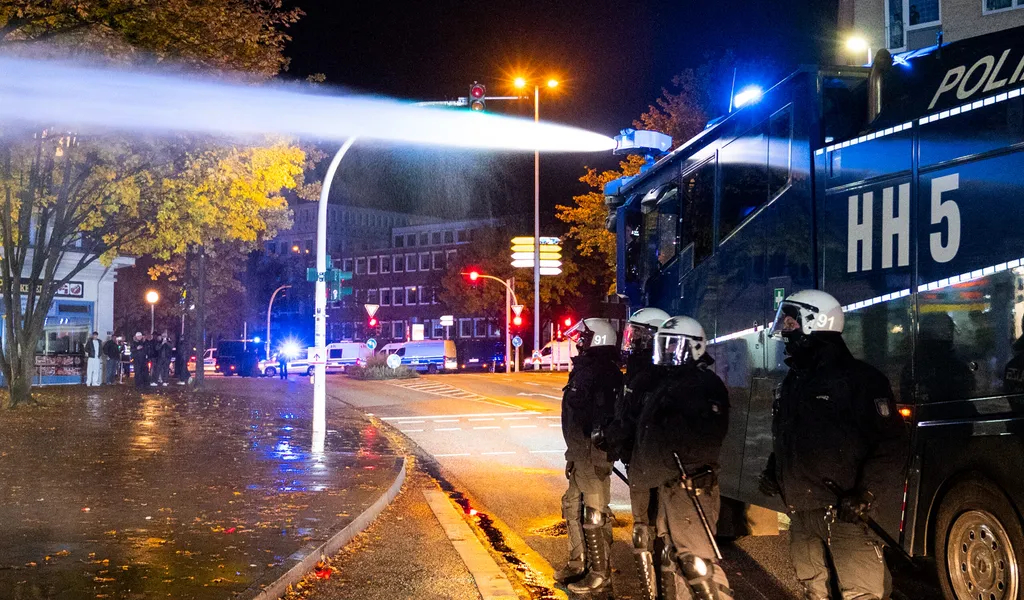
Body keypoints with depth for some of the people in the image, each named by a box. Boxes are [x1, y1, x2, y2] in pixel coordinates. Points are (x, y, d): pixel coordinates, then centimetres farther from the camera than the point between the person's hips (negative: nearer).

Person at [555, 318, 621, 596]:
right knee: (573, 506, 20)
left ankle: (600, 575, 5)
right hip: (580, 453, 11)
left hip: (593, 454, -11)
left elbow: (603, 417, -25)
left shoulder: (602, 372, -18)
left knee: (595, 513, -4)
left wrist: (598, 457, -27)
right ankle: (578, 563, 33)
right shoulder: (586, 368, 15)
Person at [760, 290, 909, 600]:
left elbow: (892, 441, -15)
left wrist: (866, 492, -22)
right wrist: (772, 471, 13)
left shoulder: (858, 378, -10)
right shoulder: (793, 382, 16)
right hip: (801, 510, 8)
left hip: (844, 510, -8)